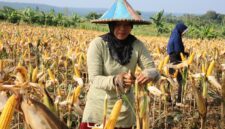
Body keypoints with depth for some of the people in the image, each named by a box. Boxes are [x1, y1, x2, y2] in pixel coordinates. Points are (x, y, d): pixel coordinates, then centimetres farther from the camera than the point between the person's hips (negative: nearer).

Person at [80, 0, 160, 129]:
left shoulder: (137, 46, -8)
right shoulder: (98, 44, -15)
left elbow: (154, 71, -9)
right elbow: (94, 79, -17)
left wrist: (150, 74, -33)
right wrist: (115, 80, -36)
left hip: (124, 110, 2)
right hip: (98, 108, -2)